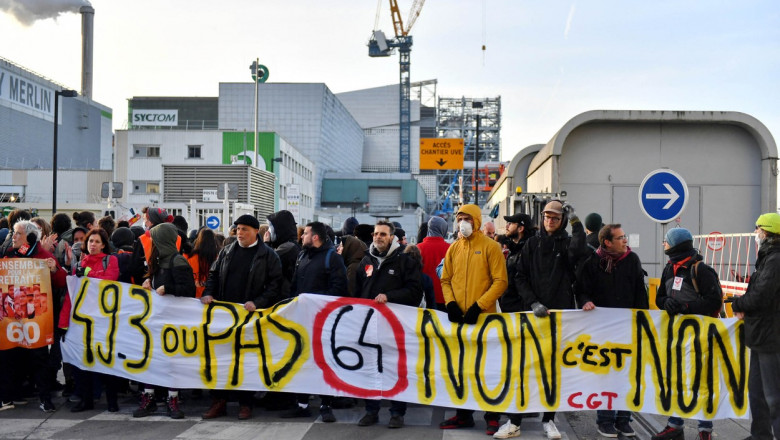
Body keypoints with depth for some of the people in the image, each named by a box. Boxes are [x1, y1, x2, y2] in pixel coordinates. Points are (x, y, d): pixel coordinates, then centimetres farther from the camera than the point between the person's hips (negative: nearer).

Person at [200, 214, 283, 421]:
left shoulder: (268, 255, -2)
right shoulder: (227, 251, 12)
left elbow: (275, 284, -7)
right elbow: (214, 275, 17)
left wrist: (257, 303, -18)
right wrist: (208, 294, -1)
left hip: (249, 315, -4)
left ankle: (245, 404, 13)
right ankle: (219, 401, 14)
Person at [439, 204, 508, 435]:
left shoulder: (491, 246, -4)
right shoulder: (454, 248, 10)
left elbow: (500, 281, -9)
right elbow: (446, 280, 12)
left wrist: (479, 306, -16)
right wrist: (450, 303, -6)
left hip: (483, 316, -5)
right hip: (459, 317, 5)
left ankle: (492, 416, 10)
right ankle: (464, 414, 22)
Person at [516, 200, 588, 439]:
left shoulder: (567, 243, 4)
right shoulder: (532, 244, 8)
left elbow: (580, 252, -21)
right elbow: (520, 277, 4)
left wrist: (575, 221, -18)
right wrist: (533, 302, -9)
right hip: (534, 312, 1)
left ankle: (549, 419, 10)